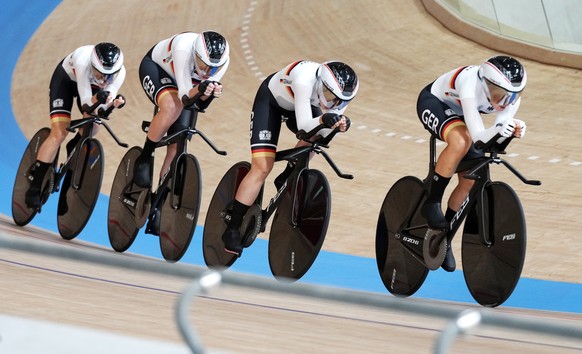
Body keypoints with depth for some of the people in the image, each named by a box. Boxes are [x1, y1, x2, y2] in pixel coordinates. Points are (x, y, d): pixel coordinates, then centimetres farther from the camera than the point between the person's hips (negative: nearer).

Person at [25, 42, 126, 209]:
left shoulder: (119, 72, -31)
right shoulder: (83, 61, -42)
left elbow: (101, 106, -29)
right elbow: (86, 102, -39)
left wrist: (114, 103, -50)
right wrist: (98, 98, -60)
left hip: (89, 83, 4)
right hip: (66, 78, -4)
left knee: (92, 126, -16)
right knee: (59, 133, -17)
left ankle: (74, 148, 20)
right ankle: (34, 187, -12)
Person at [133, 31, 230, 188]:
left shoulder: (222, 59, -29)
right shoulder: (183, 49, -42)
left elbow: (200, 103, -25)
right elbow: (185, 96, -38)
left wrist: (210, 93, -46)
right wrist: (199, 89, -59)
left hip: (182, 79, 5)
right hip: (155, 67, -5)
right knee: (172, 108, -35)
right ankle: (144, 158, -15)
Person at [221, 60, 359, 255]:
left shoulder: (340, 91, -25)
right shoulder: (305, 80, -42)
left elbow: (325, 132, -25)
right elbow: (304, 125, -45)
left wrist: (339, 125, -46)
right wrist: (323, 120, -64)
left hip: (298, 103, 6)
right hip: (271, 100, -6)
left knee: (317, 134, -23)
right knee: (262, 167, -16)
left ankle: (285, 181, 4)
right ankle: (232, 230, -8)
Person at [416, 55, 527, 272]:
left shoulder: (511, 97, -23)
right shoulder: (471, 85, -41)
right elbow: (478, 134, -42)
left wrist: (513, 129, -45)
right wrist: (497, 130, -62)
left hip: (457, 113, 6)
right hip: (433, 102, -6)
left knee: (470, 180, -4)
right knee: (461, 141, -38)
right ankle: (431, 203, -22)